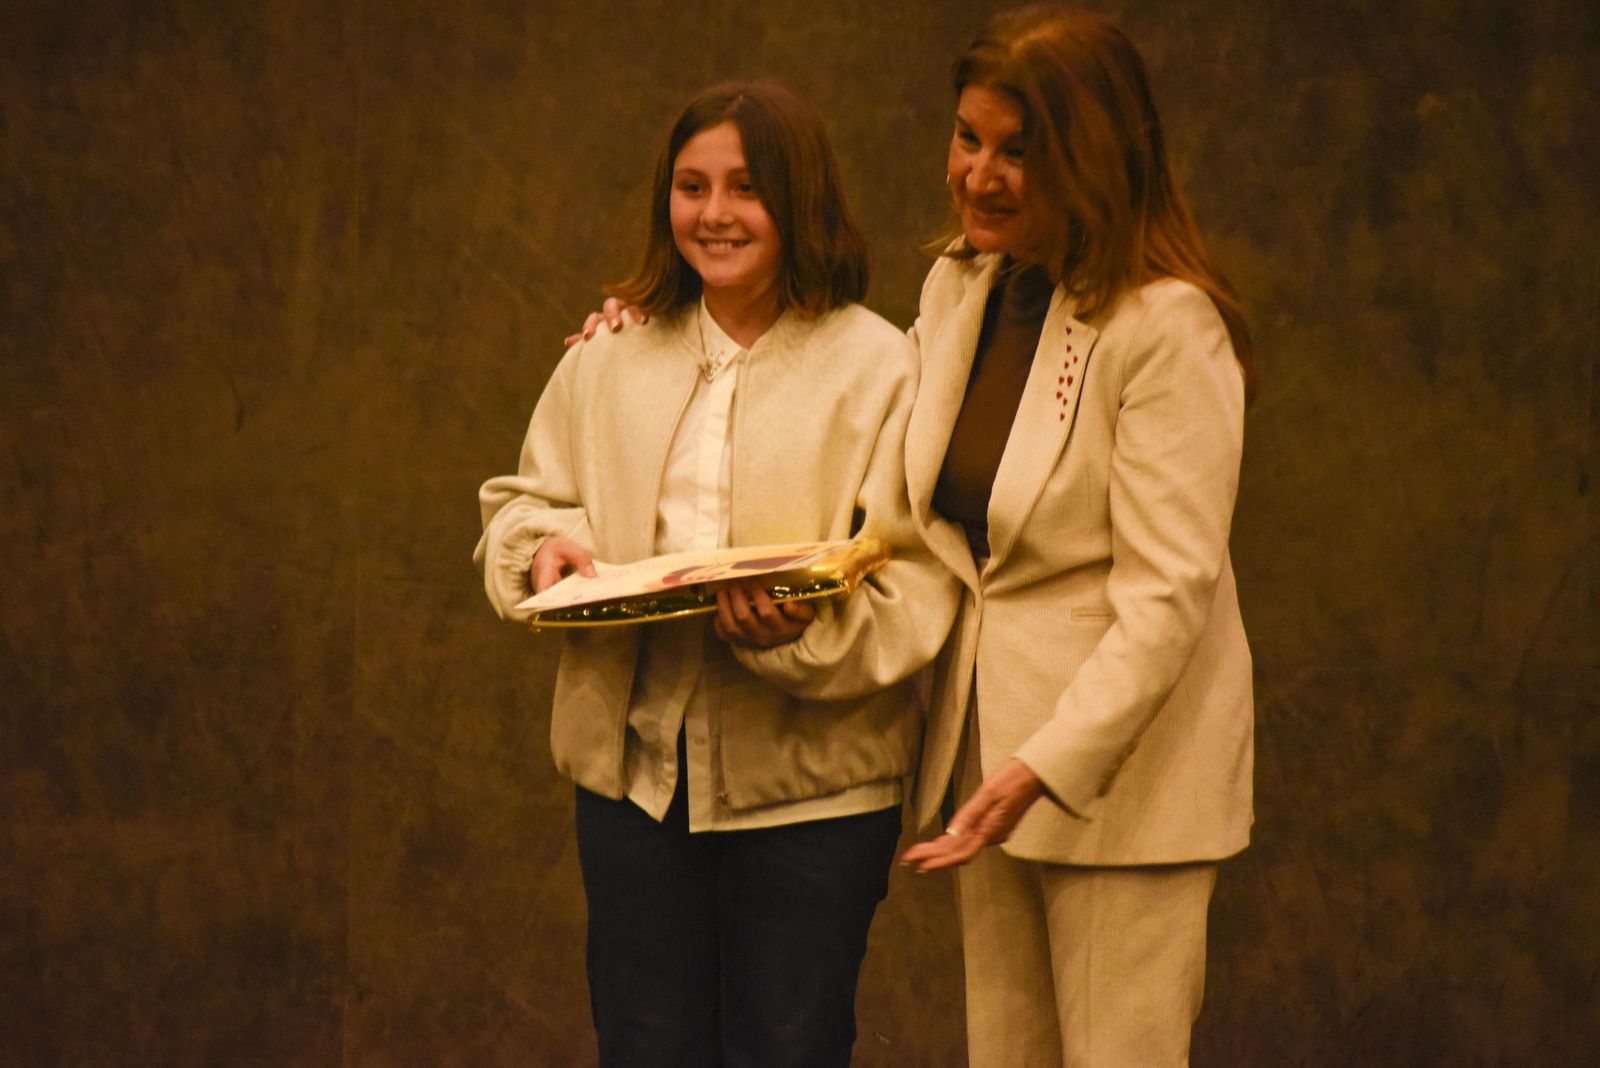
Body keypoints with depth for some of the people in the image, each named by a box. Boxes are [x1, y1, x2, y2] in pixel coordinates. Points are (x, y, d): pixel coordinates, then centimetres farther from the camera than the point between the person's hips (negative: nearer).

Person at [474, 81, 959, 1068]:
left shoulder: (878, 366, -5)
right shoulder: (611, 356, 10)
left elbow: (919, 581, -10)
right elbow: (523, 498, 19)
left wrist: (808, 630, -28)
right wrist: (546, 546, -4)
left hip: (809, 775, -4)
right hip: (635, 761, 4)